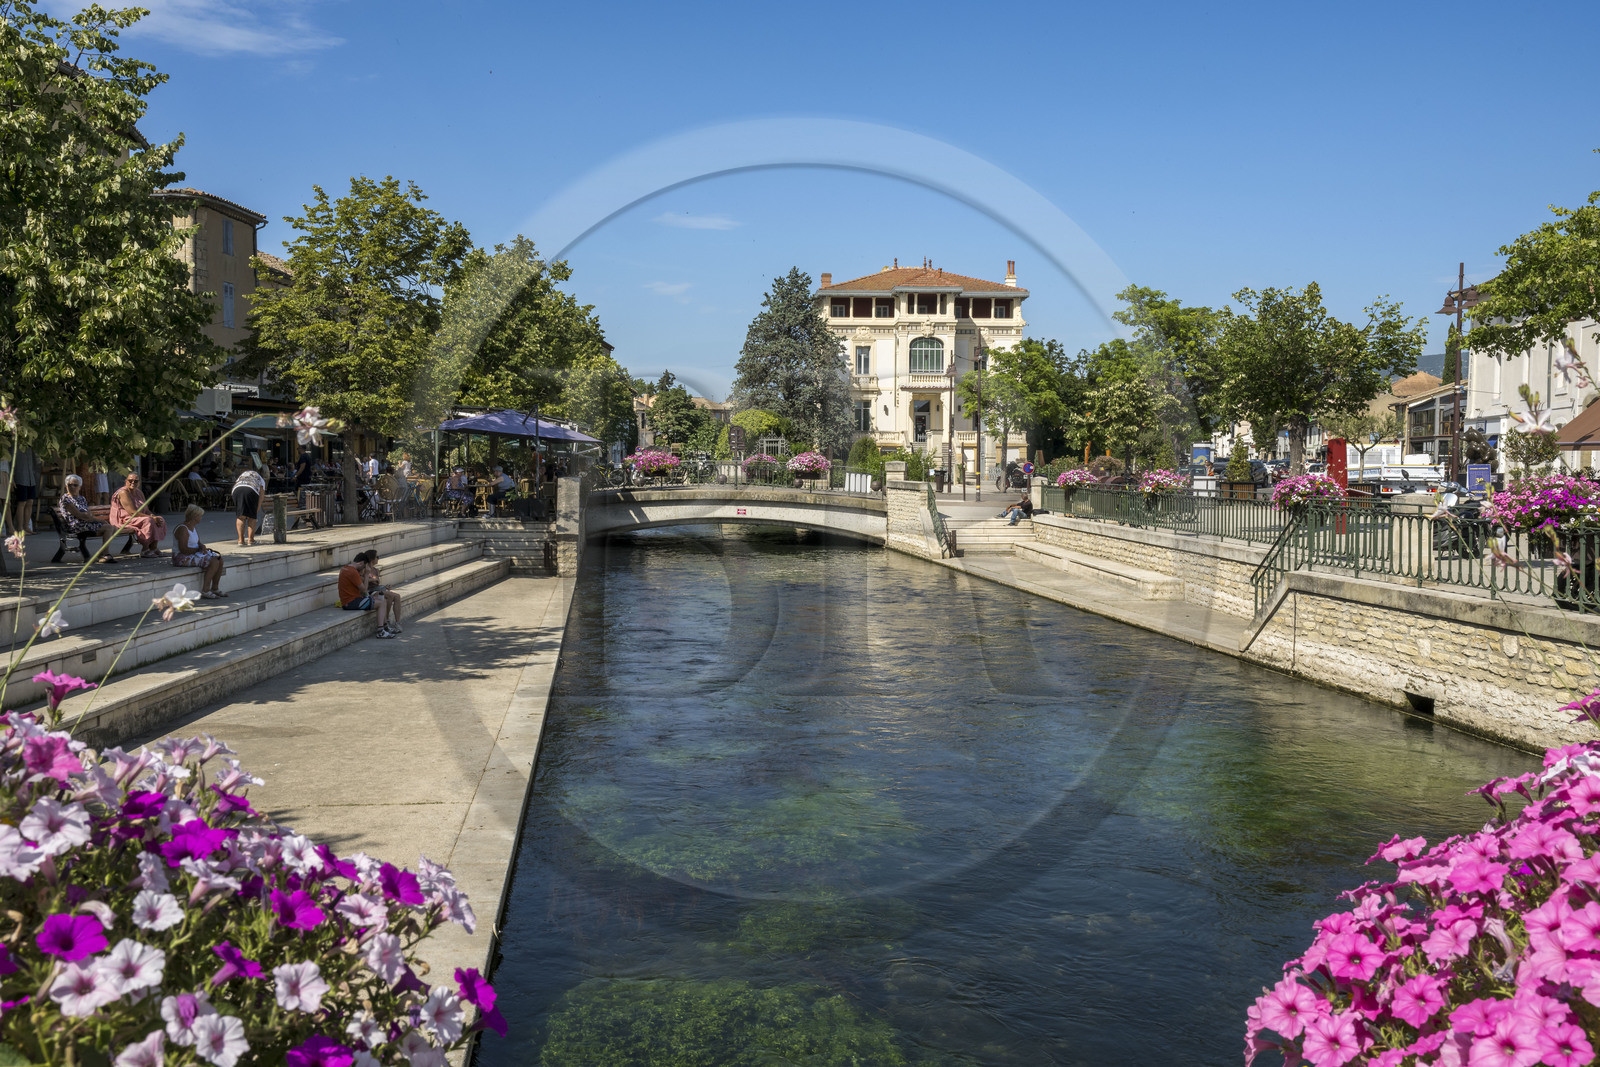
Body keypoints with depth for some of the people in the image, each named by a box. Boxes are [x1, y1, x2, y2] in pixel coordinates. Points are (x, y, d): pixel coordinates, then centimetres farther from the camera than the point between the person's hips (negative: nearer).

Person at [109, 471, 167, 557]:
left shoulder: (139, 493, 13)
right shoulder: (123, 493, -15)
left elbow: (146, 510, 11)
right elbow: (132, 512, -23)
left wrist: (154, 516, -12)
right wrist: (152, 517, -24)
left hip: (137, 519, 9)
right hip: (124, 521, -9)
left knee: (160, 520, -4)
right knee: (148, 521, -30)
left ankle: (153, 548, -6)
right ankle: (145, 552, -28)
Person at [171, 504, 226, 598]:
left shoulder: (194, 527, 11)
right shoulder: (182, 529, -19)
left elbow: (198, 542, 15)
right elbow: (183, 549, -25)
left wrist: (202, 546, -8)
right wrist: (198, 549, -13)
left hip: (194, 554, 10)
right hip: (183, 558, -10)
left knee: (219, 560, -1)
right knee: (214, 562, -23)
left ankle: (214, 589, 4)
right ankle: (205, 591, -22)